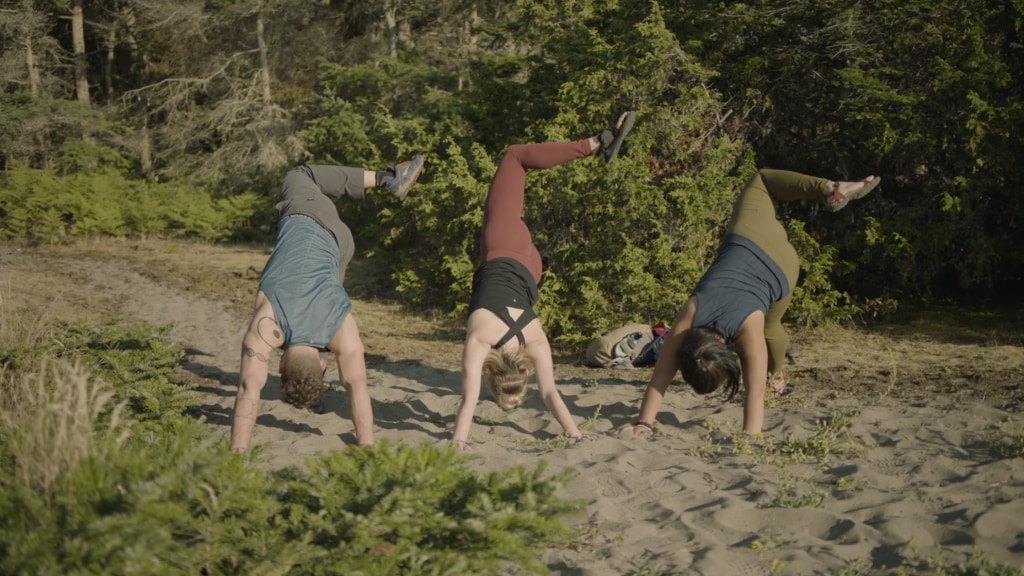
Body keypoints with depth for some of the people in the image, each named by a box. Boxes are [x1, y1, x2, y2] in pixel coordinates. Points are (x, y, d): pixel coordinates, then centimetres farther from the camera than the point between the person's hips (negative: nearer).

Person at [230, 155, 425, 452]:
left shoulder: (342, 331, -34)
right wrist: (237, 451, -48)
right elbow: (249, 390, -43)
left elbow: (357, 387, -29)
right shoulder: (265, 328, -38)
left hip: (331, 238, -2)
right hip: (297, 225, 2)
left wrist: (366, 449, -28)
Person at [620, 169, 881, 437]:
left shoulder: (748, 328, -42)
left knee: (768, 327, 21)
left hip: (780, 263, -2)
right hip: (743, 243, 2)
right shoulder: (690, 314, -34)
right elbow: (661, 375, -35)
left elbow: (756, 391, -43)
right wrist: (643, 422, -41)